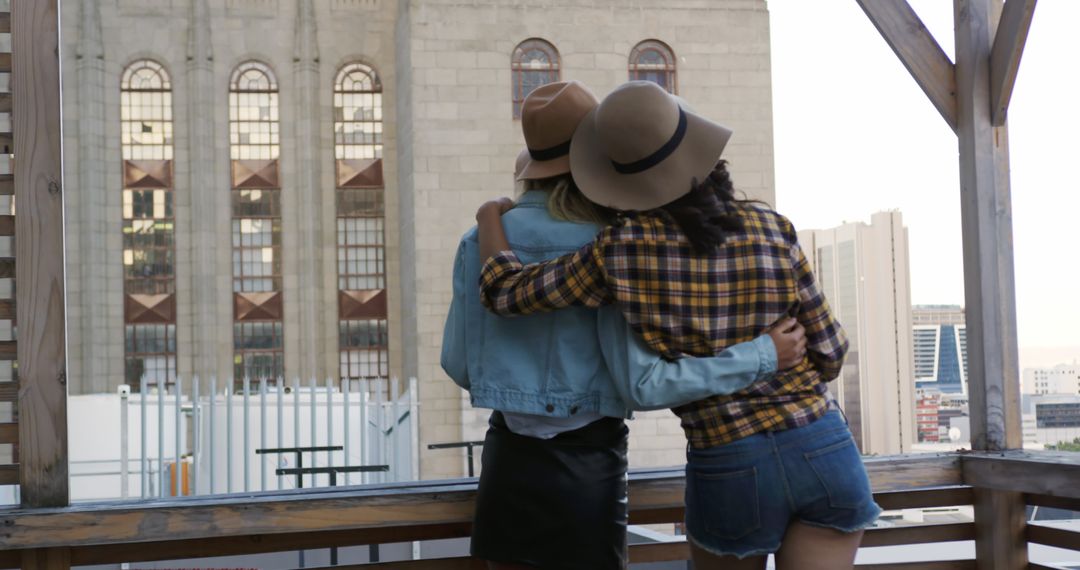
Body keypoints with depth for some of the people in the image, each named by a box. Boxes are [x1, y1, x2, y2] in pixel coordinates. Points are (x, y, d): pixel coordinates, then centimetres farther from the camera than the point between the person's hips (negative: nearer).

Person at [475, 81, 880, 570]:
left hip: (730, 472, -1)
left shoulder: (621, 252, -10)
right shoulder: (770, 229, -4)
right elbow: (827, 352, 2)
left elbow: (506, 292, 0)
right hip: (825, 453, 1)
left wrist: (491, 218, 19)